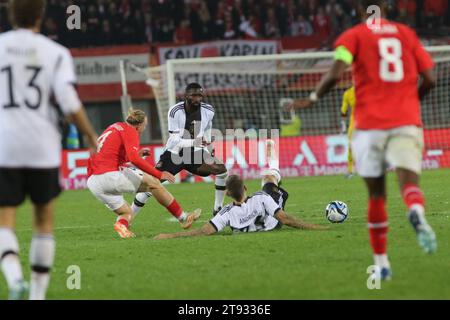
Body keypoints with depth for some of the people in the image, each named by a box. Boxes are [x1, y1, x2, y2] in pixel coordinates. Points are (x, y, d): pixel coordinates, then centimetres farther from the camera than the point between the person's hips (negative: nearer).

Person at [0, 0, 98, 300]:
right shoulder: (56, 53, 0)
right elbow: (69, 103, -11)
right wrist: (91, 135, 4)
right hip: (43, 150, 0)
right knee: (44, 222, 17)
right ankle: (38, 293, 17)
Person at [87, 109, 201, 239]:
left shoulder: (114, 127, 23)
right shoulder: (130, 131, -2)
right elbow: (134, 159, -18)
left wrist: (136, 154, 29)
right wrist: (159, 174, -14)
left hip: (92, 182, 8)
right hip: (109, 174, -8)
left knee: (127, 213, 18)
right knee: (153, 183, 1)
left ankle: (121, 223, -16)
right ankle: (183, 218, 4)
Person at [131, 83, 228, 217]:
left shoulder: (208, 111, -10)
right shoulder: (175, 112, -23)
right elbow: (175, 140, -27)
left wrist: (209, 146, 6)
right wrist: (194, 142, -42)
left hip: (195, 153, 4)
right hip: (174, 154, -4)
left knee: (222, 170, -15)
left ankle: (218, 209, -1)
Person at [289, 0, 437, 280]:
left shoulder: (353, 36, 4)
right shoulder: (406, 33, 13)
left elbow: (336, 74, -12)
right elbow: (429, 79, 9)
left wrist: (312, 99, 4)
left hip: (369, 124, 0)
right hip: (406, 121, 1)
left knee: (377, 195, 10)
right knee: (410, 183, -12)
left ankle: (382, 263, 12)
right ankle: (417, 213, -48)